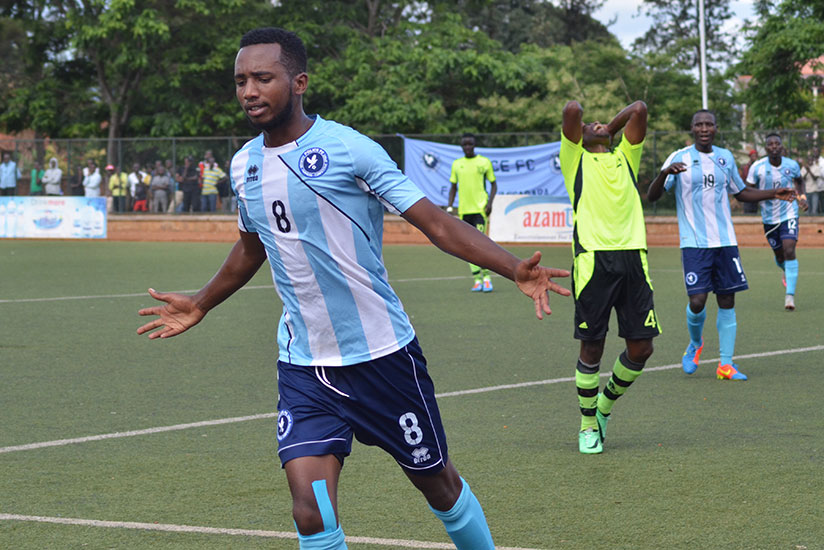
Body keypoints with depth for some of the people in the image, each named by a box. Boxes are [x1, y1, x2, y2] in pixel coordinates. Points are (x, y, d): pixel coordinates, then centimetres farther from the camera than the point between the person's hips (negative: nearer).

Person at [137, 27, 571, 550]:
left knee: (436, 481, 12)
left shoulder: (348, 148, -12)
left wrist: (514, 268, -25)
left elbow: (435, 221, -13)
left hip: (383, 352, -3)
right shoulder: (245, 164, 5)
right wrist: (200, 306, 35)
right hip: (303, 365, 4)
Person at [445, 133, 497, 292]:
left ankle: (486, 277, -6)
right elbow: (453, 187, 18)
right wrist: (449, 207, 8)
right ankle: (477, 280, 9)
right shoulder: (456, 164, 12)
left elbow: (493, 184, 7)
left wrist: (490, 202, -7)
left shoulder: (484, 162, 3)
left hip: (480, 208, -4)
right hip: (464, 210, 4)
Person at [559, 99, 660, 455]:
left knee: (641, 346, 1)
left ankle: (605, 404, 24)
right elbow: (572, 111, 1)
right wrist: (578, 118, 22)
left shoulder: (625, 159, 25)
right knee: (592, 346, -2)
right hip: (593, 259, -4)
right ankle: (588, 425, 13)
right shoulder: (575, 160, 14)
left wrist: (610, 130, 27)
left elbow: (639, 110, 17)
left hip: (632, 258, 4)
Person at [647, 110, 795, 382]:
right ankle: (695, 343, 19)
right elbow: (652, 196, -8)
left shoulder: (725, 157, 11)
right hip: (694, 243, -4)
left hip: (725, 241, 4)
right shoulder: (679, 158, -3)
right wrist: (664, 173, -28)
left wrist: (773, 193, 12)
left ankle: (725, 364, 8)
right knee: (697, 301, -12)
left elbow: (741, 192, 25)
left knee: (727, 301, 2)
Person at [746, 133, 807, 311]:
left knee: (789, 250, -18)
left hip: (789, 214, -1)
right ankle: (786, 271, 51)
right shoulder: (758, 167, -11)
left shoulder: (792, 165, -5)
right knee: (779, 255, 12)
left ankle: (790, 296, -18)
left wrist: (802, 196, 1)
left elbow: (799, 181, 17)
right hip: (769, 217, 1)